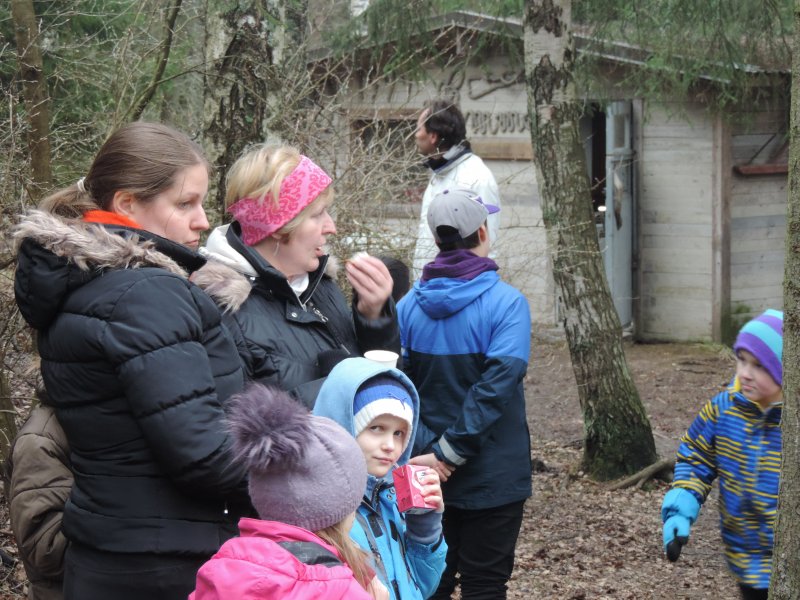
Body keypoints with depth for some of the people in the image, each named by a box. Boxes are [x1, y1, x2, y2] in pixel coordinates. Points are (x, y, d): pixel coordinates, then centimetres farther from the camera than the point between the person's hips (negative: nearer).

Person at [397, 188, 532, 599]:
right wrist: (450, 452, -21)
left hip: (429, 473, 4)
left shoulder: (409, 305, -2)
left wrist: (427, 450, -11)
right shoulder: (505, 303, -14)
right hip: (491, 477, -4)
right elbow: (498, 384, -23)